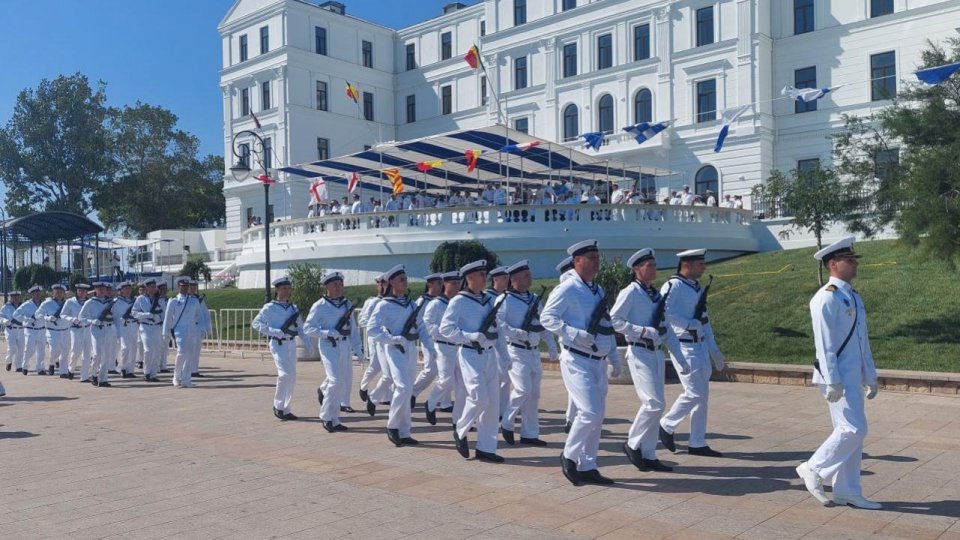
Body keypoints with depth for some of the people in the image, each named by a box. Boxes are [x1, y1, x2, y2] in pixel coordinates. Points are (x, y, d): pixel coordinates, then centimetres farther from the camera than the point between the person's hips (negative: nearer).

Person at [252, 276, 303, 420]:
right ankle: (278, 406, -1)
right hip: (278, 345, -6)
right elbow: (256, 323, -8)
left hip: (292, 344, 6)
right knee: (285, 374, -19)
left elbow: (300, 328, 13)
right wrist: (276, 332, -17)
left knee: (292, 378, 7)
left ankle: (285, 409, 19)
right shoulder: (270, 308, -3)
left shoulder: (293, 308, 12)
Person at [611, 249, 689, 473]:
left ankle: (648, 455, 16)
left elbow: (666, 330, 18)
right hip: (640, 353, -8)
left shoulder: (657, 295, 15)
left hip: (656, 353, 8)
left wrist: (681, 359, 14)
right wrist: (644, 331, -20)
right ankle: (633, 444, 6)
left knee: (655, 405, 8)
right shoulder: (630, 292, -8)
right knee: (654, 403, -13)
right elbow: (614, 320, -16)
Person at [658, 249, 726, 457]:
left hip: (700, 346, 9)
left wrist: (714, 349, 19)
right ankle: (667, 426, 11)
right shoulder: (673, 286, -13)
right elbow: (666, 313, -26)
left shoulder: (698, 288, 15)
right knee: (694, 393, -10)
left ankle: (697, 444, 18)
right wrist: (691, 325, -21)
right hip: (683, 347, -9)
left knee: (703, 395, 10)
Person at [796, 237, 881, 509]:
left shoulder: (853, 297, 15)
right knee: (854, 429, -10)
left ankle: (847, 492, 19)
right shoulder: (827, 298, -14)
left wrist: (870, 377, 18)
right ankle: (814, 469, 6)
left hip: (854, 377, 9)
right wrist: (832, 382, -21)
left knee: (851, 432, 11)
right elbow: (824, 344, -18)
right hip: (838, 378, -9)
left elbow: (862, 342, 18)